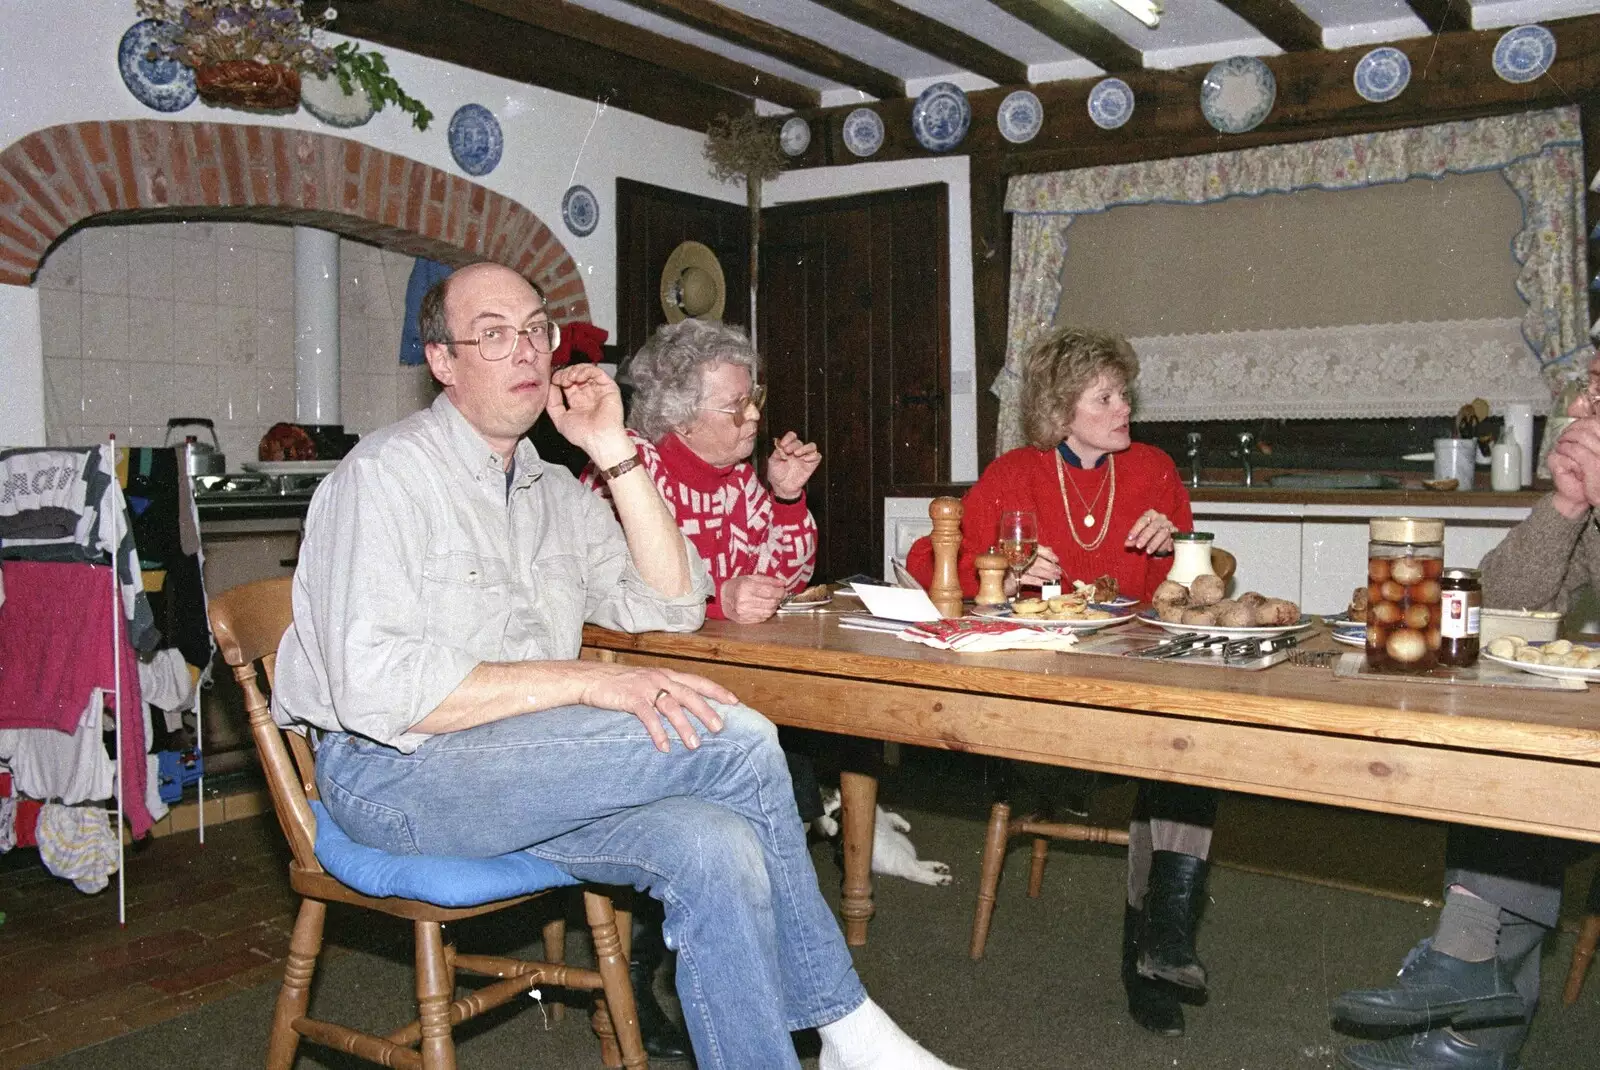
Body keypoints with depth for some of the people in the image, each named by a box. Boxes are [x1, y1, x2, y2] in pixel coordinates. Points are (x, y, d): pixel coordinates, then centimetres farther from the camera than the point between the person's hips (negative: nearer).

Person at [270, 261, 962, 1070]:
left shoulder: (552, 491, 18)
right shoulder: (386, 473, -7)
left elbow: (671, 605, 11)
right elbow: (374, 687, -18)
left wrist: (615, 453, 3)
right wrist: (587, 682, -23)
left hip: (534, 771, 7)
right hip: (395, 771, -7)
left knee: (717, 847, -25)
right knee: (736, 738, -22)